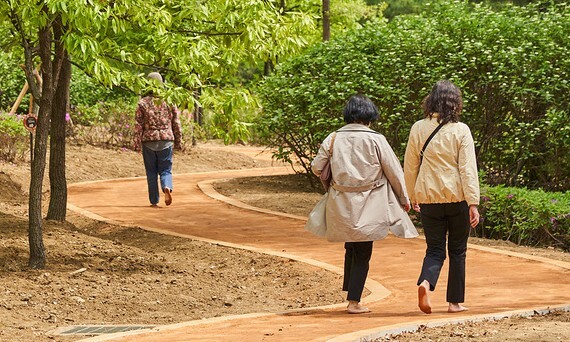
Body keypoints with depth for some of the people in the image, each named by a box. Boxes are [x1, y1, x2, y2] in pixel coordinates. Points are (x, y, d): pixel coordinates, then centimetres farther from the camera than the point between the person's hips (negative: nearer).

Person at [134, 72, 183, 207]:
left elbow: (138, 125, -5)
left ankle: (154, 201, 10)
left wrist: (137, 144, -1)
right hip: (166, 140, 1)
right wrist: (178, 142, 12)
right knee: (165, 169, 8)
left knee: (151, 172, 9)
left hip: (148, 140, -1)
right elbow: (176, 124, 4)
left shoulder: (143, 102, -3)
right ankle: (167, 187, -23)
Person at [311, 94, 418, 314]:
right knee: (362, 254, 4)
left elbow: (316, 167, 5)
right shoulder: (375, 140, -7)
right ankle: (353, 302, 1)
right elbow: (394, 171, -1)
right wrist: (404, 199, 13)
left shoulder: (334, 138, 0)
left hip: (340, 205, 3)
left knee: (351, 249, 19)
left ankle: (351, 294, 22)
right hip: (366, 205, -3)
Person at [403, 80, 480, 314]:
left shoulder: (418, 129, 0)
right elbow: (468, 168, -11)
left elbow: (410, 166, 7)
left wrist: (413, 197, 19)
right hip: (457, 198, -2)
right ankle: (455, 301, 14)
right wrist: (473, 203, -10)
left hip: (429, 198, 2)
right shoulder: (460, 130, -7)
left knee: (435, 249, 9)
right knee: (457, 250, 11)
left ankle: (425, 282, -20)